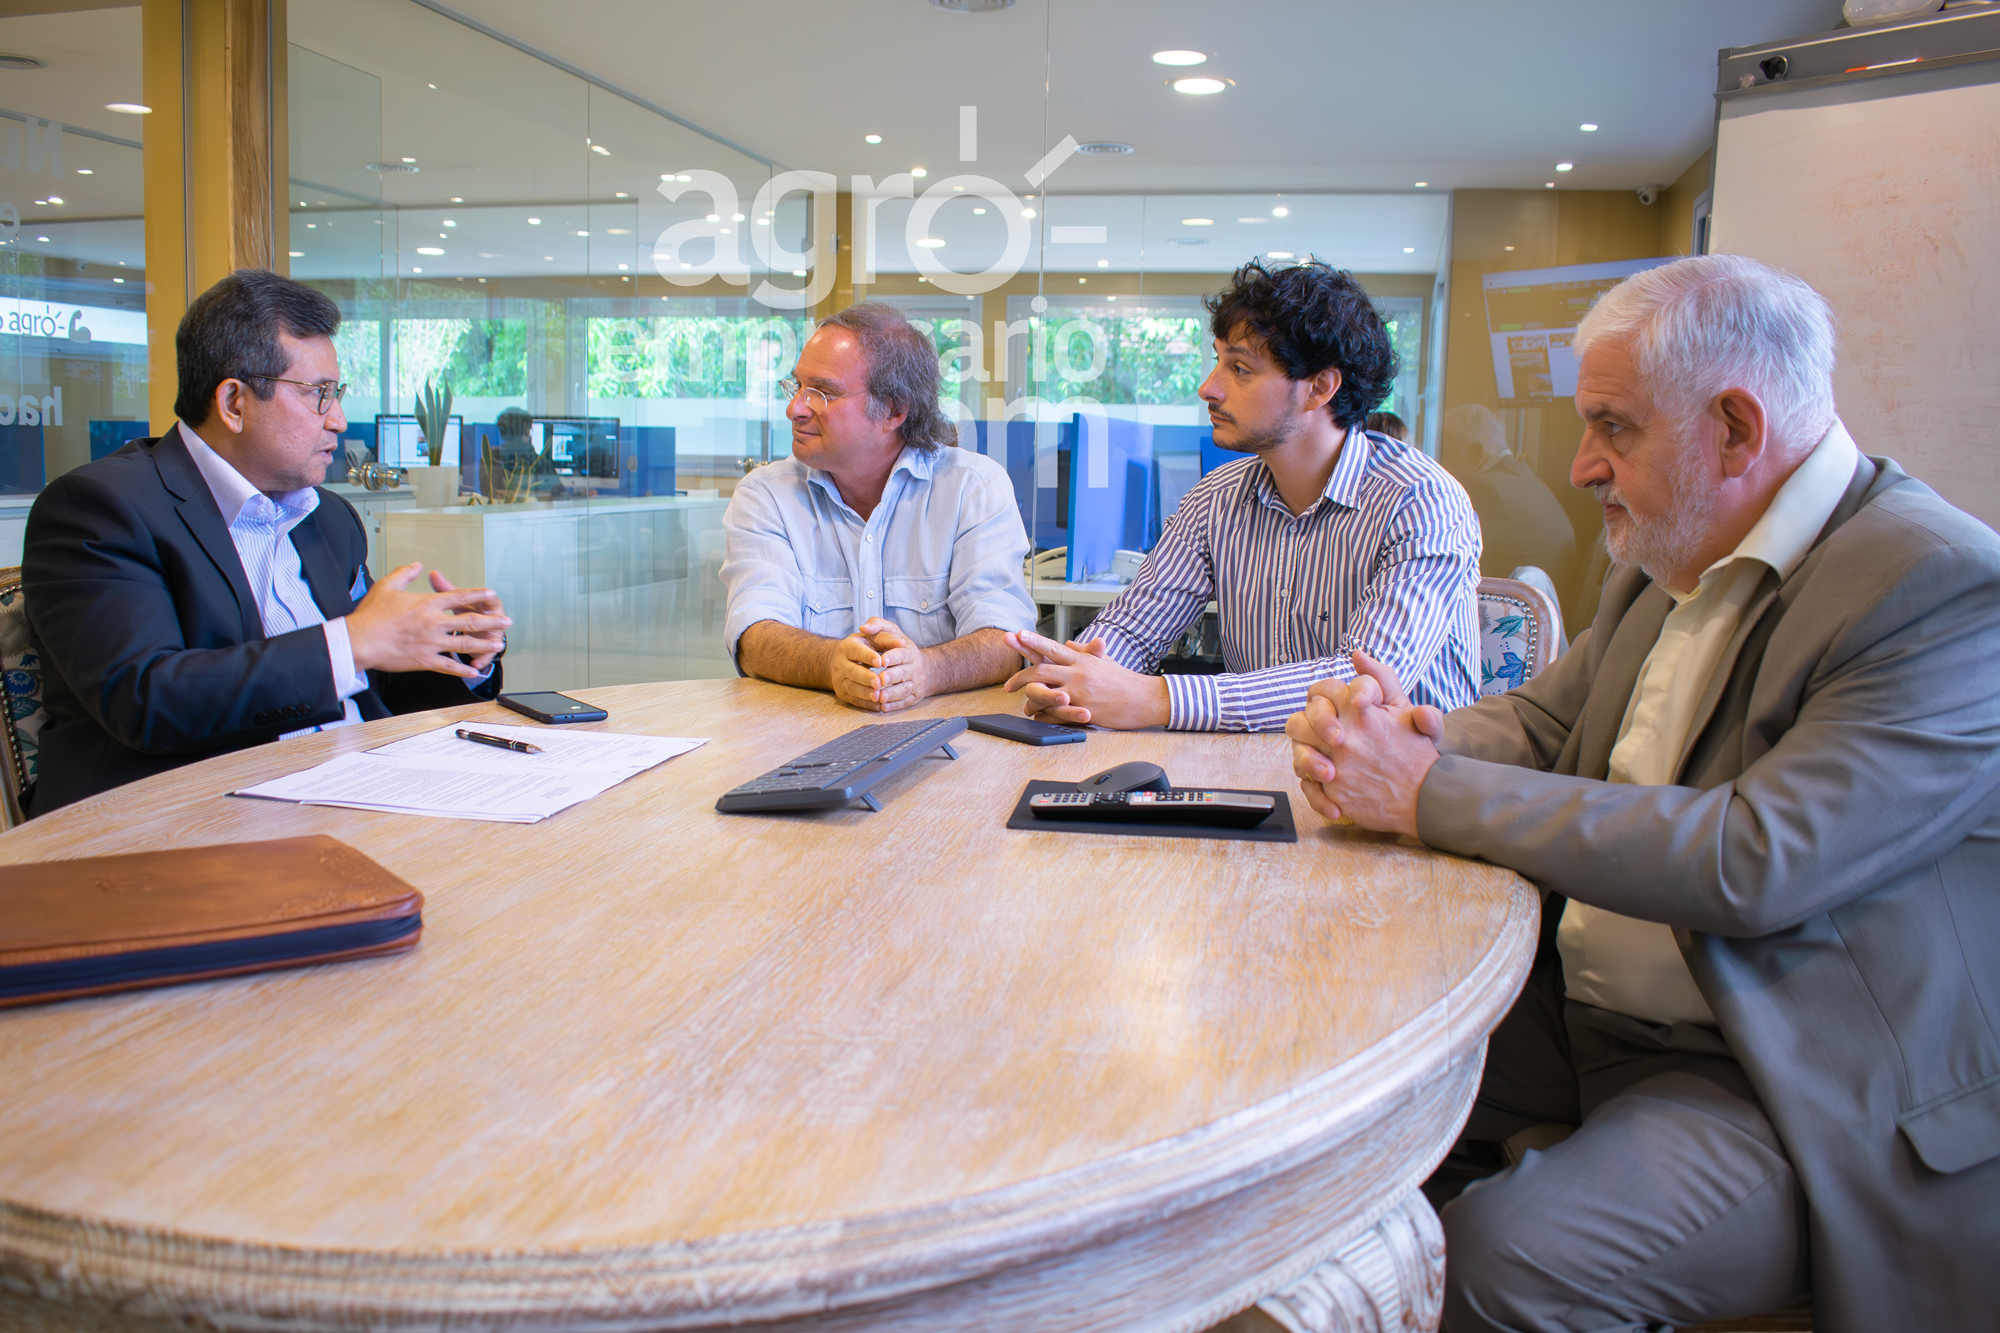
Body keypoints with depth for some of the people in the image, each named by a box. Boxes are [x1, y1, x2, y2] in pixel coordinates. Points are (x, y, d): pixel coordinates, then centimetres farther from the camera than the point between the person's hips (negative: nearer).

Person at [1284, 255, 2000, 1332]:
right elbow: (1540, 721, 12)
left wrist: (1433, 794, -25)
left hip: (1784, 1089, -8)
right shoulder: (1673, 561, 8)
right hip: (1579, 1011, 8)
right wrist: (1411, 734, -12)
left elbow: (1755, 863, -28)